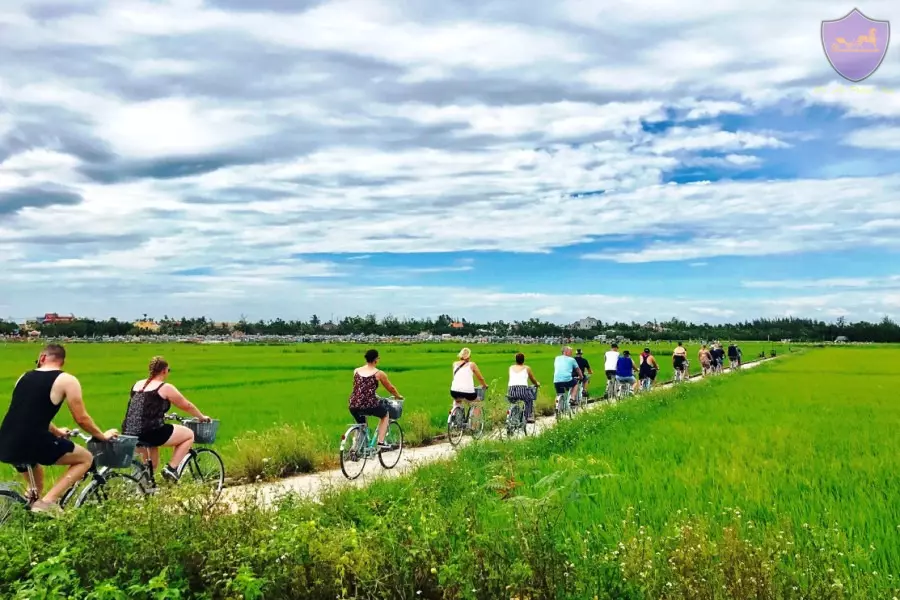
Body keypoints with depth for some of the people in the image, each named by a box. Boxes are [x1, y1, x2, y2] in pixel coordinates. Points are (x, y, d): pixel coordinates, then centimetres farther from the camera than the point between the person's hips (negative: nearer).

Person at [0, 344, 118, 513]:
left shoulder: (24, 377, 18)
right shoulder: (67, 380, 0)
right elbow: (82, 419, 1)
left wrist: (57, 432, 47)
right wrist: (103, 436, 19)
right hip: (32, 442, -7)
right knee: (86, 458, 12)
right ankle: (48, 501, -2)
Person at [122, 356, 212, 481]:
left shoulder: (137, 385, 16)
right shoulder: (165, 388, -3)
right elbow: (187, 406, 8)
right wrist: (202, 417, 25)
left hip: (128, 434, 8)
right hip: (149, 433, -7)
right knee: (189, 435, 8)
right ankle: (171, 468, 2)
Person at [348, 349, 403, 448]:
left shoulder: (356, 371, 12)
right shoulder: (379, 373, 1)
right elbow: (391, 388, 14)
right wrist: (398, 396, 34)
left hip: (353, 406, 4)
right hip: (369, 405, -4)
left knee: (360, 425, 33)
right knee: (385, 415, 26)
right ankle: (380, 442, 16)